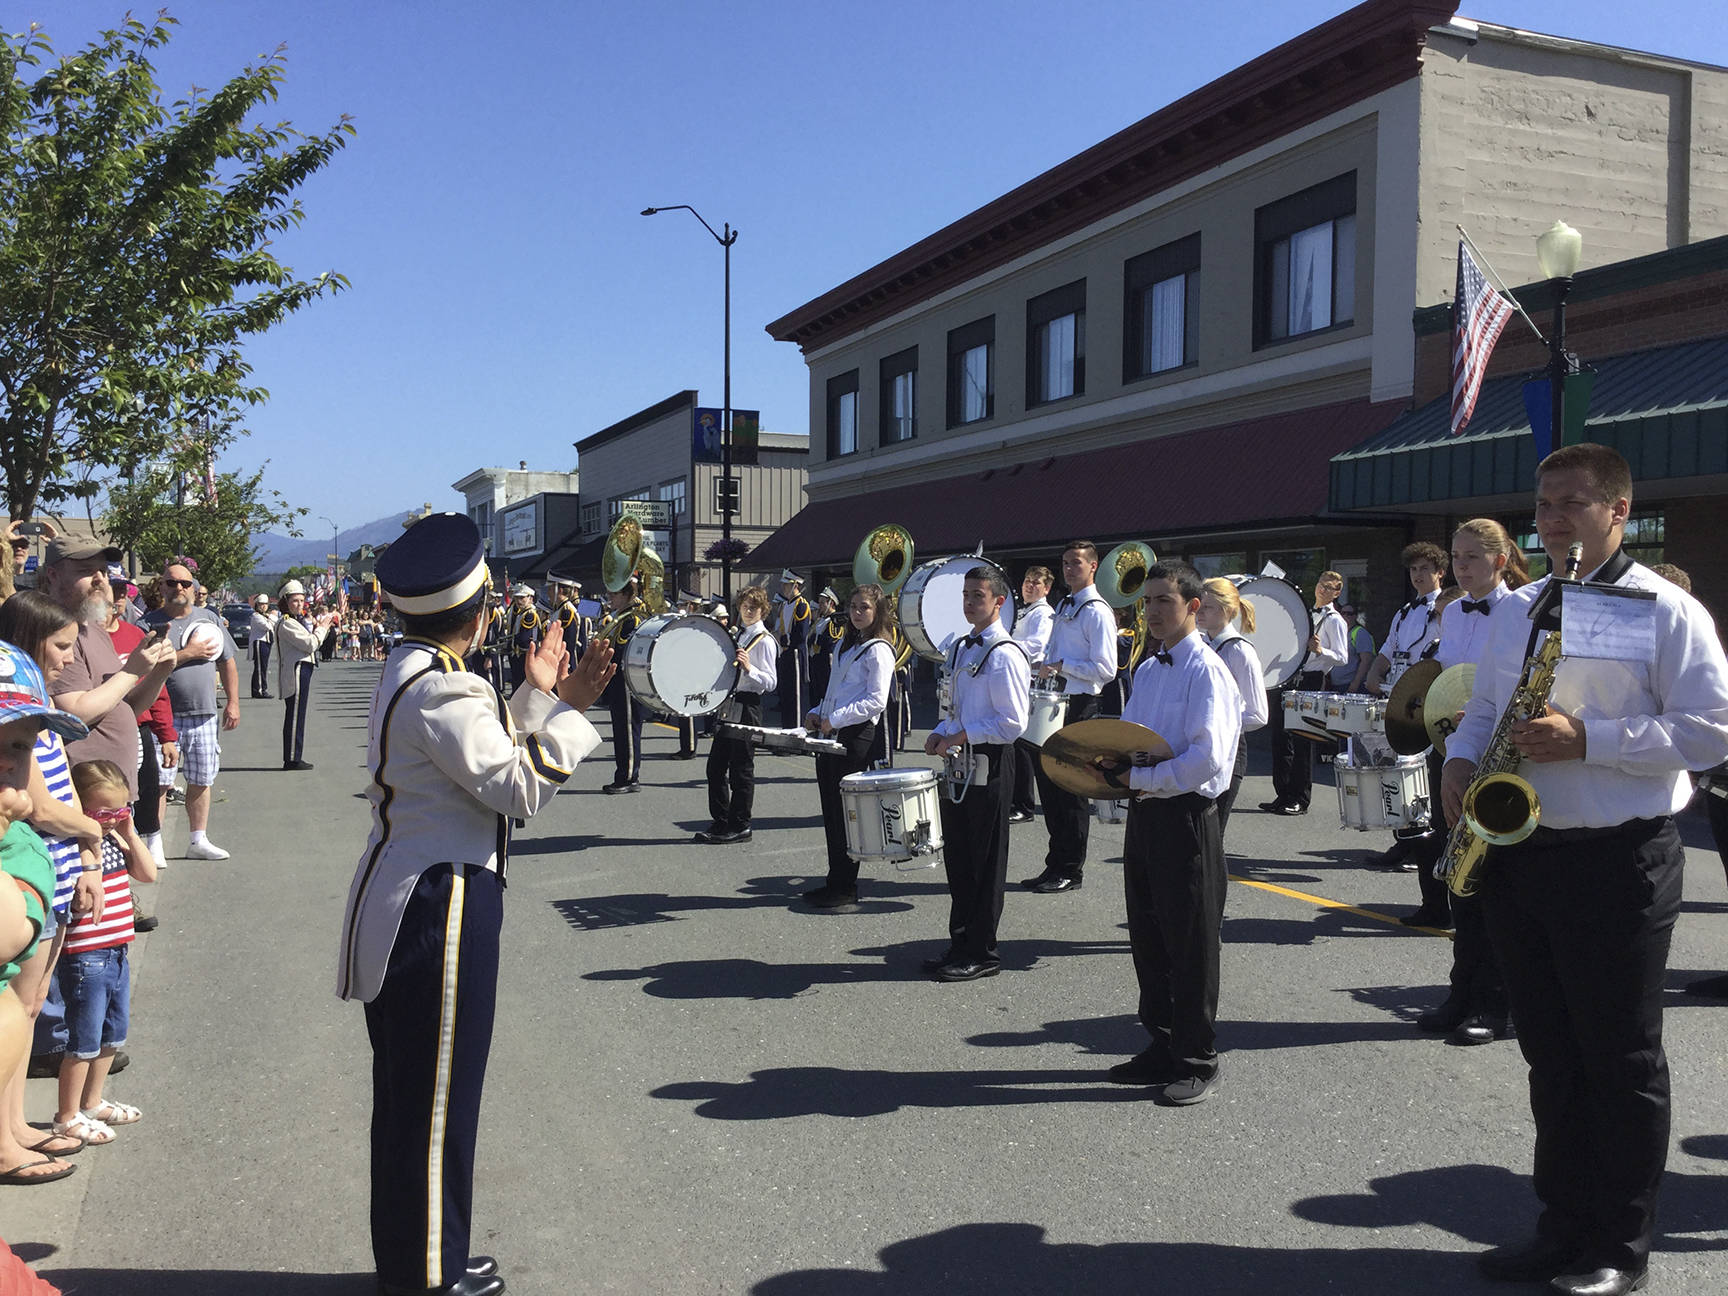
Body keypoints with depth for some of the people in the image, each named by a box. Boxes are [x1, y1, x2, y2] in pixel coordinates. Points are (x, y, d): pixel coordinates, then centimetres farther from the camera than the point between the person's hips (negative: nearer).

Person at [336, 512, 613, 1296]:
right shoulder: (441, 691, -22)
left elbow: (485, 754, 15)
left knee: (411, 1084, 20)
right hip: (440, 904, -11)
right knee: (437, 1088, 3)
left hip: (413, 898, 11)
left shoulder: (413, 669, 9)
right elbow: (520, 789, -23)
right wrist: (569, 707, -19)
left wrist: (536, 694, 10)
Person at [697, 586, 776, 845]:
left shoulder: (764, 640, -9)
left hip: (747, 707, -8)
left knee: (741, 769, -2)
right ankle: (720, 822, 19)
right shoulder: (740, 635, 16)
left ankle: (740, 826, 6)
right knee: (716, 765, 10)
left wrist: (749, 668, -27)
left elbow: (770, 682, -15)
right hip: (729, 704, 9)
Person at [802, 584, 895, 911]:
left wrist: (835, 719, -17)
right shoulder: (846, 645, 18)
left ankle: (846, 889, 4)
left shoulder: (878, 650, -9)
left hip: (857, 736, -9)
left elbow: (875, 701, -17)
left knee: (846, 811, -4)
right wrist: (818, 713, 10)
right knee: (831, 811, 11)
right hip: (832, 735, 9)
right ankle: (835, 882, 20)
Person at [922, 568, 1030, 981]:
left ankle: (981, 954, 11)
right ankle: (960, 944, 26)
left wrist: (961, 737, -18)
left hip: (989, 767, -9)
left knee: (985, 864, 2)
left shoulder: (1005, 655, -15)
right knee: (957, 858, 14)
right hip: (959, 765, 9)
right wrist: (941, 733, 6)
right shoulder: (960, 648, 14)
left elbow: (1012, 723, -19)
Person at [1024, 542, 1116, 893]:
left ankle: (1070, 871, 10)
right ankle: (1055, 865, 23)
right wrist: (1044, 666, 8)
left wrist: (1062, 666, -18)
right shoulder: (1063, 606, 16)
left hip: (1079, 707, -9)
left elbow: (1105, 670, -19)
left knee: (1071, 789, -1)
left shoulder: (1098, 612, -11)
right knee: (1047, 780, 12)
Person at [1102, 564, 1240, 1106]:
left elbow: (1207, 758, -22)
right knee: (1148, 936, 15)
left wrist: (1138, 777, -19)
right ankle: (1162, 1047, 30)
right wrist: (1109, 760, -1)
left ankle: (1197, 1062, 16)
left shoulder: (1206, 671, -13)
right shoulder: (1146, 670, 13)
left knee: (1189, 944, 2)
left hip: (1186, 814, -8)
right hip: (1144, 812, 8)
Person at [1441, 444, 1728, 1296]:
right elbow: (1482, 706, 22)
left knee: (1621, 1060, 5)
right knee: (1551, 1056, 14)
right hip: (1517, 857, 6)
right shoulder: (1514, 612, 15)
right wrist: (1462, 760, 1)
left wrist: (1587, 739, -21)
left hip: (1617, 861, -6)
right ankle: (1565, 1226, 26)